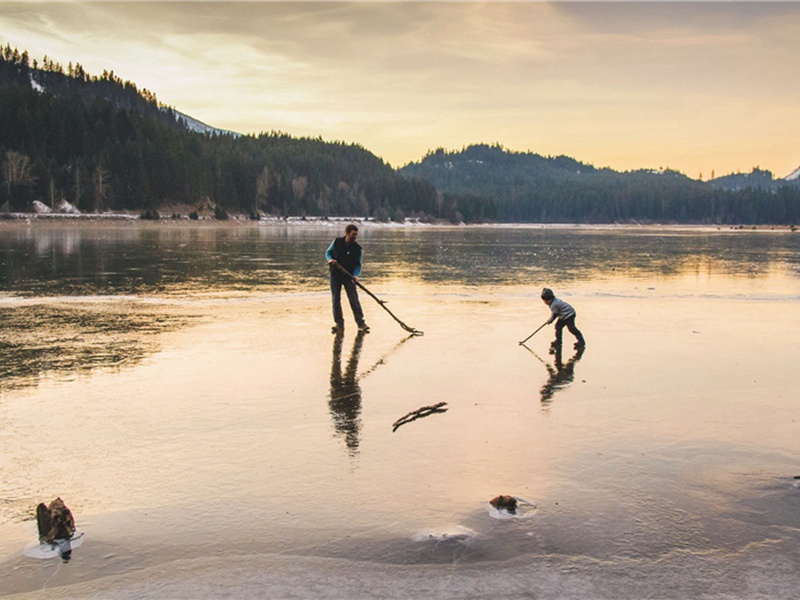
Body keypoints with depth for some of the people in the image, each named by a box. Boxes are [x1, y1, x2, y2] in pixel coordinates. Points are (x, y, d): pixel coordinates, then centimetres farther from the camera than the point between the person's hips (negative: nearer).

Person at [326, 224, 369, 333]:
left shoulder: (357, 248, -5)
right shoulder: (337, 242, -1)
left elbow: (358, 264, -5)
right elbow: (328, 252, 12)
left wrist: (355, 275, -23)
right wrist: (330, 259, -11)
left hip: (348, 276, -1)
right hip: (335, 275, 1)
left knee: (354, 300, -5)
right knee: (335, 300, 1)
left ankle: (361, 323, 2)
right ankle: (339, 324, 10)